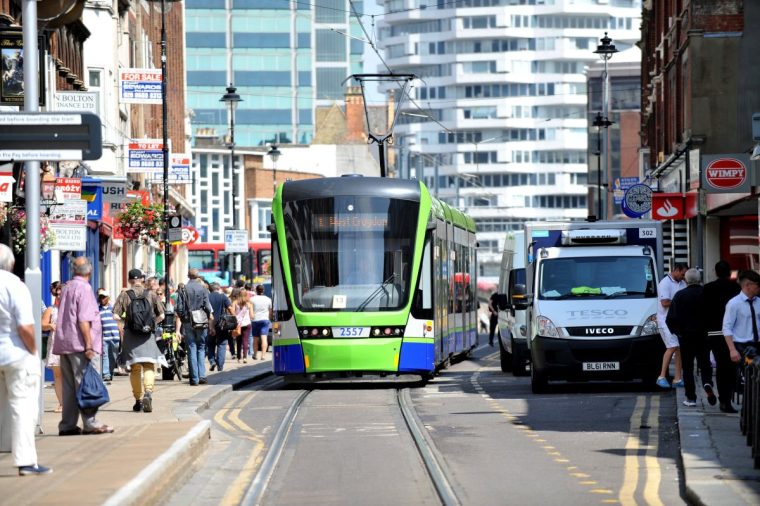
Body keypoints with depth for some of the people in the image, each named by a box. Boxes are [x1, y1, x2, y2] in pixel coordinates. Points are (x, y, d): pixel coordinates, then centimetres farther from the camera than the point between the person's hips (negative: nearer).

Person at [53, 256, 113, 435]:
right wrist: (89, 345, -17)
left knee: (69, 386, 9)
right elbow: (84, 320, -17)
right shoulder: (84, 288, -10)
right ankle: (90, 424, -7)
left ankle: (67, 425, 8)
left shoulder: (67, 288, 15)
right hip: (80, 345, -8)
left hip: (64, 345, 8)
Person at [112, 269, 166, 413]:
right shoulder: (151, 295, 2)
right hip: (148, 336, 0)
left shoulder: (124, 295, -1)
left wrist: (124, 321, 11)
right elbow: (161, 316, 2)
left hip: (131, 336, 0)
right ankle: (148, 392, -23)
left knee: (135, 368, 9)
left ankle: (138, 400, 12)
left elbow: (116, 316, -8)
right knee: (149, 366, 1)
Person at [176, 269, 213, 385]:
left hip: (188, 323, 1)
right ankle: (201, 376, 0)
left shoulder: (183, 290, -1)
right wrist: (209, 319, 9)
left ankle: (194, 378, 1)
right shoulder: (202, 288, -4)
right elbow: (207, 307, -5)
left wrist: (183, 319, 12)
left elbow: (179, 308, -3)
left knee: (191, 350, 3)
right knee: (201, 348, 9)